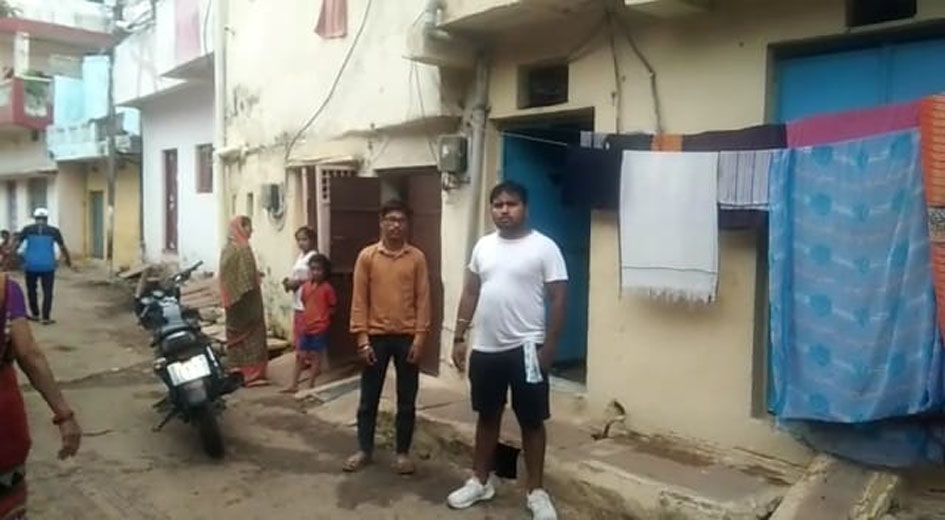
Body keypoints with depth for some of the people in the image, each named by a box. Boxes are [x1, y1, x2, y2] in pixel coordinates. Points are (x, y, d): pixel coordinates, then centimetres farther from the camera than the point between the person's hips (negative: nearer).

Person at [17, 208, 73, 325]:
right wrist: (69, 260, 20)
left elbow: (16, 245, 0)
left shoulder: (28, 229, 2)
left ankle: (35, 314, 25)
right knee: (47, 292, 4)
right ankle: (46, 318, 1)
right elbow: (63, 247, 6)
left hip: (31, 265, 1)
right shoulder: (53, 230, 1)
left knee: (31, 290, 17)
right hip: (48, 266, -1)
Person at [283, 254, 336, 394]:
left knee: (315, 355, 4)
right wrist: (309, 315, 7)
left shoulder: (327, 288, -12)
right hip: (305, 326, 5)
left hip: (320, 327, -5)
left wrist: (322, 316, -3)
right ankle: (294, 385, 16)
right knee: (300, 355, 9)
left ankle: (311, 385, 13)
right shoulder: (306, 286, 3)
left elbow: (333, 307, -5)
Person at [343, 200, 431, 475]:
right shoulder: (367, 256, -1)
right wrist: (362, 338, -7)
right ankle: (364, 449, 25)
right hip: (376, 336, 0)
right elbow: (359, 300, -2)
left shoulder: (417, 258, 0)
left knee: (407, 400, 8)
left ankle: (403, 452, 21)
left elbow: (423, 299, 0)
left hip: (407, 337, 0)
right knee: (369, 397, 10)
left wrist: (420, 337, -7)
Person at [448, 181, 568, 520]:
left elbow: (559, 299, -9)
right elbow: (470, 294, 12)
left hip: (524, 349, -4)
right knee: (487, 416, 17)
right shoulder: (483, 246, 7)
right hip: (485, 349, 5)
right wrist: (459, 338, 8)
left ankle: (536, 491, 21)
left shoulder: (544, 247, -8)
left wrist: (548, 347, -13)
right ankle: (481, 482, 31)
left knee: (532, 421, 7)